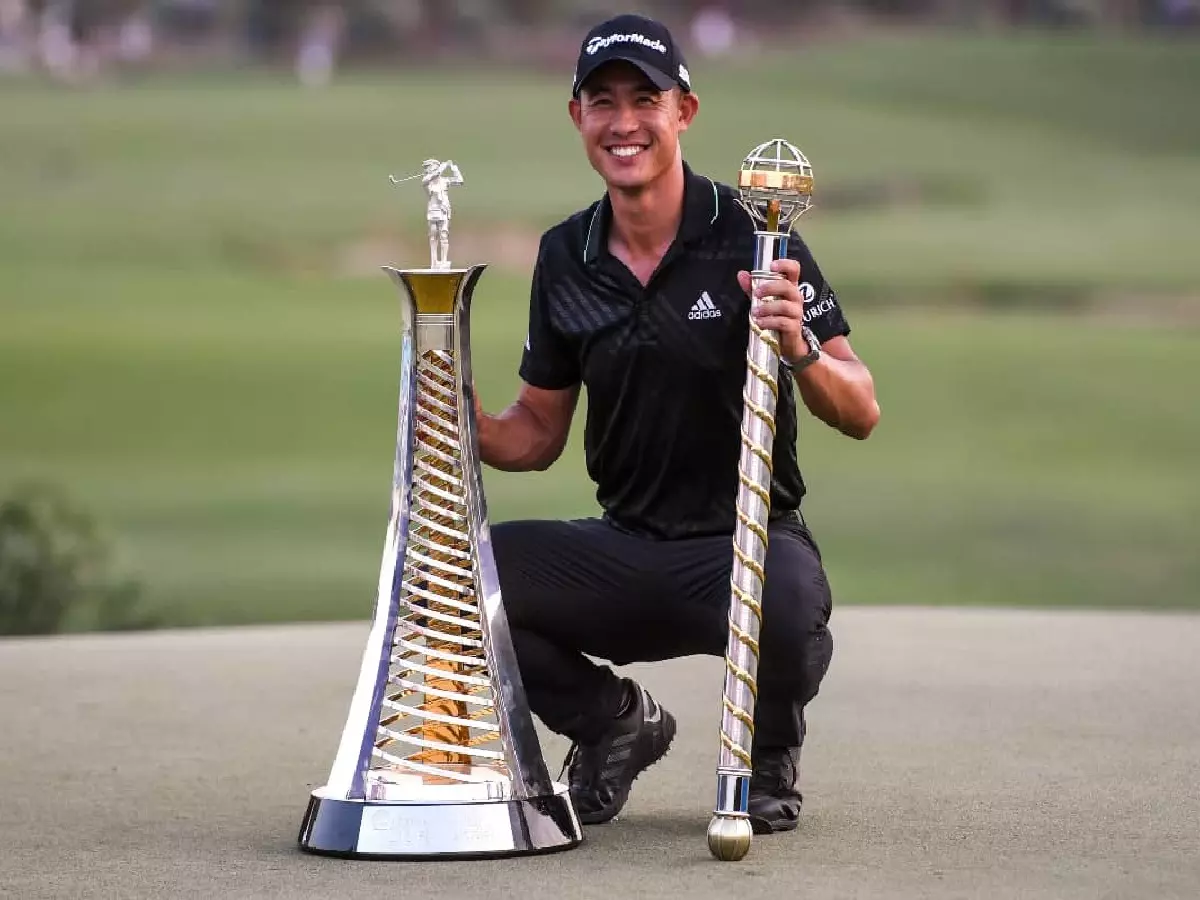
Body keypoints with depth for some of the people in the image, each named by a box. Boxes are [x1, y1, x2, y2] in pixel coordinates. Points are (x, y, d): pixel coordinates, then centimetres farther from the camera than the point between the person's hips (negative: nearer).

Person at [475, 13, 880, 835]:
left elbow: (861, 414, -11)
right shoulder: (566, 258, 5)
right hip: (625, 550, 4)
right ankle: (613, 723, 9)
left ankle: (771, 748, 1)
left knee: (789, 605, -38)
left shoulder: (753, 236, -9)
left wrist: (801, 350, -31)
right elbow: (537, 436, 12)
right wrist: (465, 421, -9)